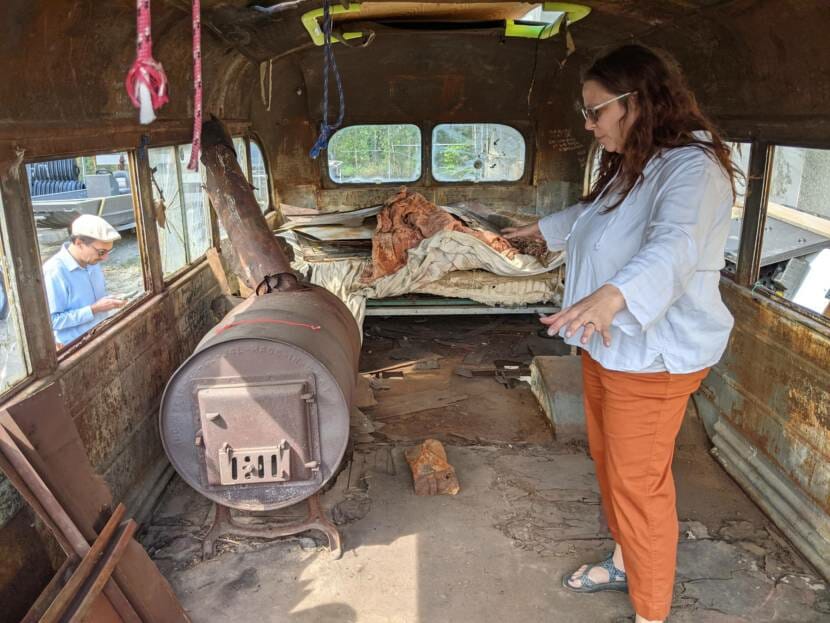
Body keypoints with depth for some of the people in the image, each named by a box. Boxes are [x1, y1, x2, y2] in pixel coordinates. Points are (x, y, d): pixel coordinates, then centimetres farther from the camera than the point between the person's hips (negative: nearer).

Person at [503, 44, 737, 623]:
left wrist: (612, 295, -58)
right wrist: (543, 227, 45)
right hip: (607, 345, 10)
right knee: (608, 461, 22)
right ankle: (624, 561, 44)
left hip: (653, 357, -10)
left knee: (639, 484, 1)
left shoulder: (691, 167, -21)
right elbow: (592, 214, 33)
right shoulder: (629, 166, 12)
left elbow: (674, 247, -41)